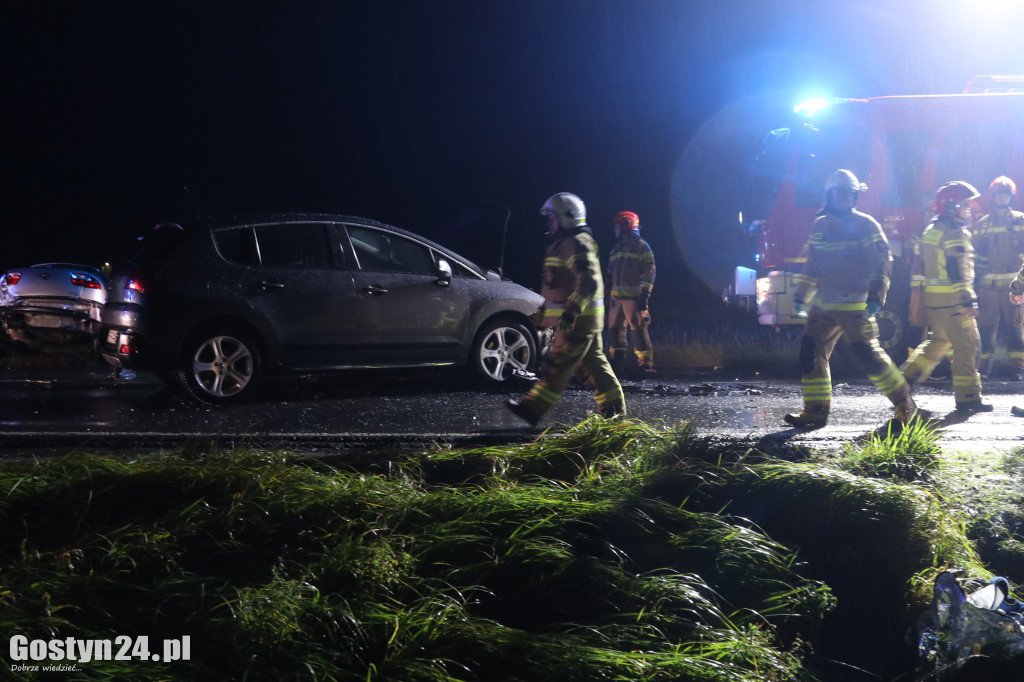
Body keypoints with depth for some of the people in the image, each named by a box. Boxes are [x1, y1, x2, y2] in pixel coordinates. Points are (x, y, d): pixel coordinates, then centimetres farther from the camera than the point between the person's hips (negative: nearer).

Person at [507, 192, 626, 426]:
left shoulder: (576, 244, -14)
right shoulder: (565, 243, 19)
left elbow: (589, 281, -24)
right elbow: (561, 285, 28)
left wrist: (572, 311, -31)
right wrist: (544, 312, 29)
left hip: (578, 319, -10)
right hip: (582, 319, 10)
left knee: (558, 364, -7)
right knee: (594, 364, 11)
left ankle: (533, 408, -5)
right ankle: (614, 410, 15)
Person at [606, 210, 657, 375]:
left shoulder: (641, 246, -2)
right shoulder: (616, 248, 22)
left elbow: (649, 272, -9)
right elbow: (611, 272, 25)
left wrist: (645, 295, -16)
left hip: (633, 295, -8)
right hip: (616, 296, 8)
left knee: (638, 327, -12)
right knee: (614, 326, 12)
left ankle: (646, 362, -13)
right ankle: (616, 354, 26)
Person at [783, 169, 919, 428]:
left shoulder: (866, 225, -2)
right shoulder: (820, 227, 13)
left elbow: (882, 263, -4)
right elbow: (812, 266, 21)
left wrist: (876, 296, -14)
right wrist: (801, 296, 17)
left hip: (855, 305, -5)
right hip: (824, 305, 6)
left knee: (869, 354, -10)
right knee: (811, 352, -1)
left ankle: (904, 405, 3)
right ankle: (815, 411, 7)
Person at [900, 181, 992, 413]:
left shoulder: (931, 230, 15)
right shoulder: (956, 232, -13)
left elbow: (920, 265, 18)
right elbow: (957, 269, -21)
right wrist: (968, 300, -22)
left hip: (932, 298, 9)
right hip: (952, 299, -9)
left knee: (939, 340, 23)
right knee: (967, 345, -3)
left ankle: (905, 378, 21)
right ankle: (967, 397, -3)